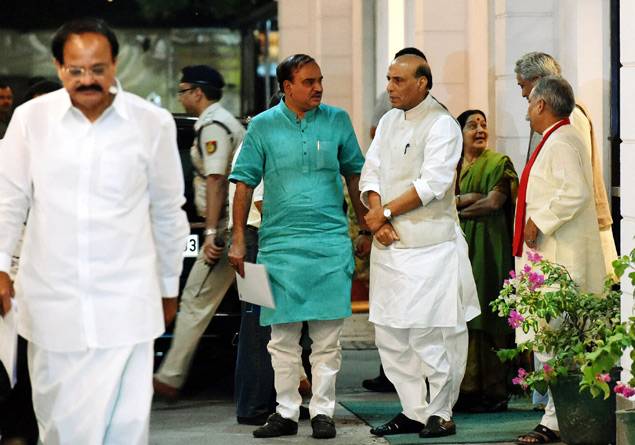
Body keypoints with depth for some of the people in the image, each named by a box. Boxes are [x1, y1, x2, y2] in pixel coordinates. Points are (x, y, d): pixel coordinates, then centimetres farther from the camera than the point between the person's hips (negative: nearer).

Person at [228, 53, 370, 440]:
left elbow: (354, 175, 14)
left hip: (331, 242, 0)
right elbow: (245, 183, 5)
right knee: (283, 335, 4)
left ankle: (323, 411, 8)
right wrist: (239, 240, 0)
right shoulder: (263, 126, 3)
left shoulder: (337, 121, 6)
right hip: (279, 244, 0)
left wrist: (367, 230, 12)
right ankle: (286, 412, 13)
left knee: (327, 336, 0)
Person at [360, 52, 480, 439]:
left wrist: (385, 212, -10)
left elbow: (432, 183, -16)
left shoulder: (442, 125, -7)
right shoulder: (389, 122, 16)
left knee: (431, 332, -7)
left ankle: (441, 413, 3)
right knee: (390, 332, 8)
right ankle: (413, 411, 17)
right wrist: (377, 219, -5)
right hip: (389, 244, 8)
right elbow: (371, 174, 11)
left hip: (430, 246, -7)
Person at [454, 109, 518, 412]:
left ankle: (492, 392, -3)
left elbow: (494, 203, -11)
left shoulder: (498, 163, 1)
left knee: (483, 321, -7)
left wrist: (455, 207, -4)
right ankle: (464, 391, 3)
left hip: (485, 248, -5)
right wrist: (466, 199, -13)